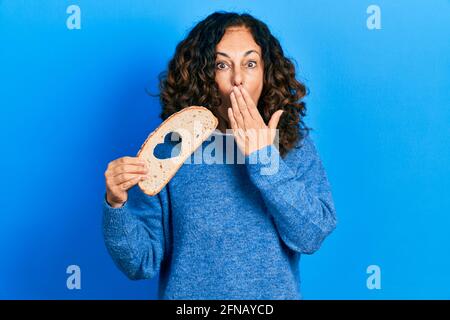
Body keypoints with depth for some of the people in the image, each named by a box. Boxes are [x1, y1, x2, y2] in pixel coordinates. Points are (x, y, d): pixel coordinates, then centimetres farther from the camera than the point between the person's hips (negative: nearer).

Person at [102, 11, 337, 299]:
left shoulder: (296, 144, -6)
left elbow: (312, 236, -17)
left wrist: (265, 159, -23)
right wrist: (117, 205, -27)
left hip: (274, 294, 1)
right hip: (187, 293, 0)